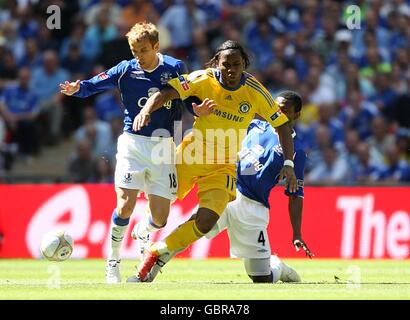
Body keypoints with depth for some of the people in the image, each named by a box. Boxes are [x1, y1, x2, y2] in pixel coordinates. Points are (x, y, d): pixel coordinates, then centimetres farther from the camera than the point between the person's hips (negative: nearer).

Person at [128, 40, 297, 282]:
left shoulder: (255, 91, -10)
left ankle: (156, 254, -3)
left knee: (207, 221, -19)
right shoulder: (204, 79, -13)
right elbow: (167, 92, -23)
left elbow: (282, 124, -2)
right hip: (191, 153, 0)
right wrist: (147, 110, -44)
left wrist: (289, 163, -12)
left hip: (223, 166, 0)